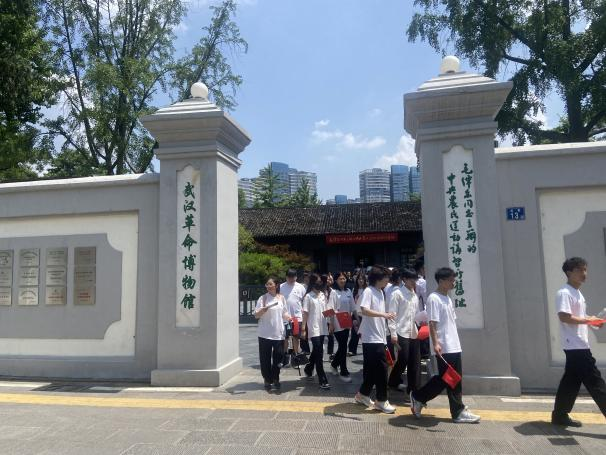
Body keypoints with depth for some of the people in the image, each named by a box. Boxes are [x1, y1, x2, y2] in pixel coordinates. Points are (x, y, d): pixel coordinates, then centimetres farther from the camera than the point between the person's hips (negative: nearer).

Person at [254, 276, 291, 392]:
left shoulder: (281, 298, 7)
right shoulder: (263, 298, -3)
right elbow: (256, 315, -6)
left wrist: (290, 318, -2)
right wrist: (262, 310, -26)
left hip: (279, 333, 3)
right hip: (265, 334, -2)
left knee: (278, 357, 6)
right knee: (265, 358, 2)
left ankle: (275, 379, 23)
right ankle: (267, 380, 18)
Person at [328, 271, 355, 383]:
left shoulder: (348, 292, 7)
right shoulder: (334, 292, -9)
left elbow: (352, 307, 13)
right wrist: (331, 324, -14)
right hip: (338, 324, -6)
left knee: (343, 346, 14)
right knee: (343, 347, -3)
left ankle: (334, 364, 36)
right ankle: (343, 372, 8)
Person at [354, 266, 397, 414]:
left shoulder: (380, 292, 14)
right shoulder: (368, 291, -14)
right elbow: (364, 310, -28)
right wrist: (383, 314, -35)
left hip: (379, 337, 9)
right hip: (371, 338, -9)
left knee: (372, 369, 15)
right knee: (381, 369, -3)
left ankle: (363, 394, 28)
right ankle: (381, 401, 8)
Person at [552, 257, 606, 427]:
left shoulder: (577, 293, 18)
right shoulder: (564, 293, -14)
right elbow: (564, 317, -23)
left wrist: (591, 320, 7)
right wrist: (587, 320, -17)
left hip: (579, 345, 10)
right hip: (575, 345, -10)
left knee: (572, 380, 11)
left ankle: (560, 415, 18)